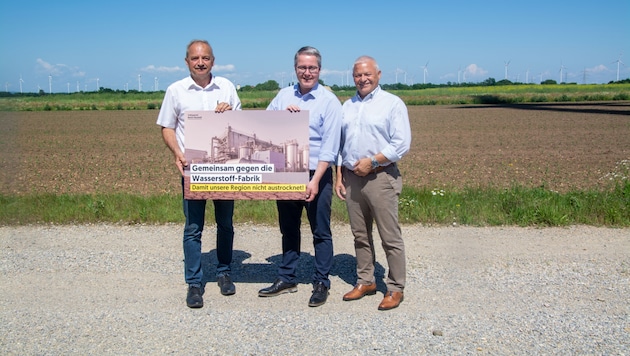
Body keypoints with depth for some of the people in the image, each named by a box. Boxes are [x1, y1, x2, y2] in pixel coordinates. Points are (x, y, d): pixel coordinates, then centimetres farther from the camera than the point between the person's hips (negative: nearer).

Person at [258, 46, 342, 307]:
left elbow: (329, 146, -13)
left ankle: (321, 283, 18)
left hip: (316, 174, -5)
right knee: (288, 228, 15)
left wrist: (315, 180, -19)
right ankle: (286, 279, 29)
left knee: (320, 232, 5)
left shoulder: (329, 101, -7)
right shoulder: (284, 95, 9)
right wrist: (282, 114, -11)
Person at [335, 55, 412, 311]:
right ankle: (365, 281, 25)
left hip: (380, 177, -6)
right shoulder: (348, 106, 16)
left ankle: (396, 288, 9)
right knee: (360, 235, 13)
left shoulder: (392, 103, -3)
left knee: (390, 237, -2)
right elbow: (339, 144, 18)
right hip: (351, 178, 6)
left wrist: (372, 161, -16)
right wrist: (339, 176, 11)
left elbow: (402, 143, -10)